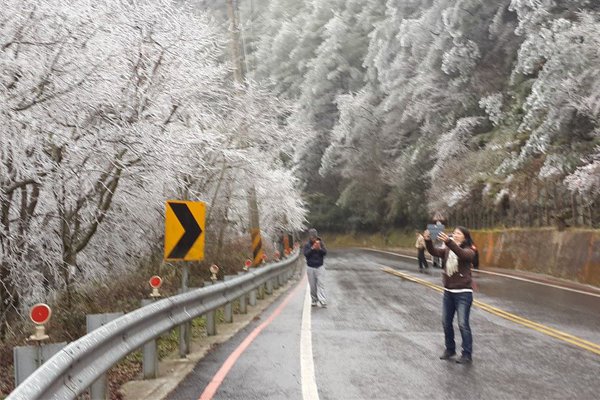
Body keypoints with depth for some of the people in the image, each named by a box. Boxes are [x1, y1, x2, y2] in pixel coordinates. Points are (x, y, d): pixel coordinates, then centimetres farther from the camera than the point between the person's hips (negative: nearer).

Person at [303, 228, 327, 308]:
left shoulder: (321, 243, 1)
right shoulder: (307, 245, 0)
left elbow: (325, 253, -5)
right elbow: (305, 254, -12)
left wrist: (320, 248, -22)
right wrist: (312, 248, -21)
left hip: (320, 267, -1)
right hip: (310, 267, 1)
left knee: (321, 284, -8)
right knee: (312, 285, 5)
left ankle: (323, 301, -15)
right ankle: (314, 300, 15)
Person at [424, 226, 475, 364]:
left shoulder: (469, 251, -9)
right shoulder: (447, 250, 8)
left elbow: (461, 254, -31)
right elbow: (434, 252, -6)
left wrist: (448, 242, -46)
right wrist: (428, 241, -26)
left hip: (463, 293, -6)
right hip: (448, 292, 6)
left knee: (463, 324, -7)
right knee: (446, 322, 11)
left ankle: (467, 355, 2)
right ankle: (450, 349, 26)